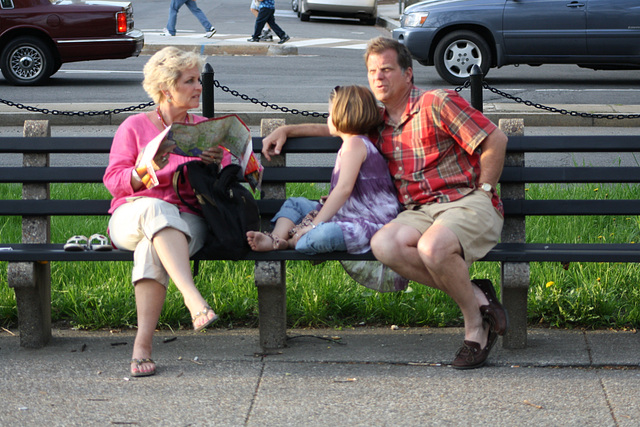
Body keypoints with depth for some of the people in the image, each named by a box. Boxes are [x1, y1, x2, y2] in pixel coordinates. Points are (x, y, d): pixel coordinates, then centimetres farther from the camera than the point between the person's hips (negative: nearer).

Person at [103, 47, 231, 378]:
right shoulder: (134, 127, 15)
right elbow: (113, 181, 6)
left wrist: (216, 166, -8)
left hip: (186, 220, 1)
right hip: (132, 217, -1)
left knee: (151, 248, -37)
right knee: (155, 208, -40)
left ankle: (143, 344, -45)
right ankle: (194, 300, -55)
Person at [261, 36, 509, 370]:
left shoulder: (437, 104, -1)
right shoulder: (379, 123, 21)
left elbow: (496, 140, -3)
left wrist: (483, 192, -4)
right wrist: (287, 130, 29)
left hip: (465, 203, -6)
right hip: (419, 212, 6)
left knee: (433, 246, -40)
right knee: (384, 244, -29)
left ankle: (475, 323, -14)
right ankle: (477, 296, -17)